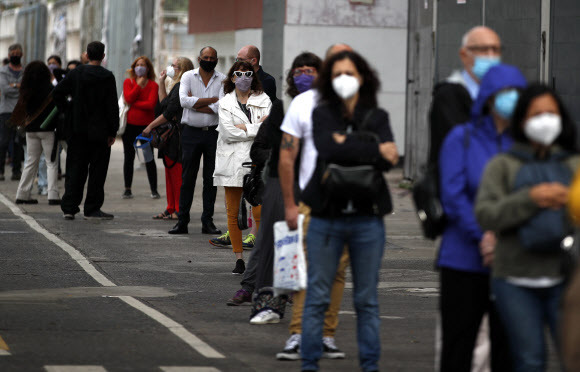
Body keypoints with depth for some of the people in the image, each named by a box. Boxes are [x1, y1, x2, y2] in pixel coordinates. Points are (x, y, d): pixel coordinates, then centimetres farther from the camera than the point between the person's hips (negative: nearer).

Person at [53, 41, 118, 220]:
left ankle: (69, 207, 5)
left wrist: (68, 111, 11)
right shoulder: (107, 76, -7)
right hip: (99, 131, -3)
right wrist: (113, 132, -3)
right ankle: (92, 209, 3)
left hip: (78, 130, 3)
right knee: (97, 171, 3)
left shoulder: (76, 73, 2)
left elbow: (57, 93, 1)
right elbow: (112, 106, -8)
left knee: (75, 169, 8)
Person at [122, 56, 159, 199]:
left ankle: (154, 190, 5)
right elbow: (129, 98, -10)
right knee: (129, 157, 5)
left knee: (149, 158, -2)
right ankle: (127, 189, 12)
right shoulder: (128, 82, 6)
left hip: (146, 125, -1)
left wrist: (133, 104, -12)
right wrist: (139, 85, -10)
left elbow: (151, 103, -13)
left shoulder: (153, 85, 1)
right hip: (130, 124, 2)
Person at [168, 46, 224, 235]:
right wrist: (211, 99, -12)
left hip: (213, 133, 1)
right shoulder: (188, 76, 4)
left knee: (211, 178, 4)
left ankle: (207, 221, 10)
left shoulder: (222, 79, 3)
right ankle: (182, 221, 3)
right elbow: (184, 100, -13)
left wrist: (195, 103, -10)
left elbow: (221, 107, -11)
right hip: (191, 133, -1)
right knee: (187, 178, 0)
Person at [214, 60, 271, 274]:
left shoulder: (263, 100, 8)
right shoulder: (225, 103, 8)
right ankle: (239, 259, 10)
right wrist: (257, 128, -5)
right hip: (232, 162, 1)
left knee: (259, 213, -9)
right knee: (233, 213, 3)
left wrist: (244, 128, -9)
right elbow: (229, 133, -6)